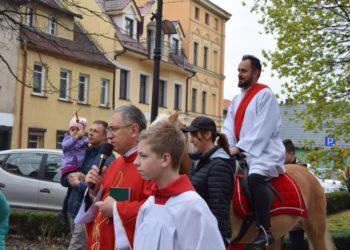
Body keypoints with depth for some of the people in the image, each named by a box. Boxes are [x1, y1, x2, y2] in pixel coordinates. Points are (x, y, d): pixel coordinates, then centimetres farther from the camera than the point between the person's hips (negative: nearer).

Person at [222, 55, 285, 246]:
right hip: (243, 154, 9)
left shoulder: (265, 95, -7)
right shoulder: (237, 99, 17)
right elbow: (229, 126, 9)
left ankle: (265, 230, -26)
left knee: (254, 178, -33)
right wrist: (227, 145, -12)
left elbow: (262, 129, -17)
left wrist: (239, 147, -23)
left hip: (265, 153, -9)